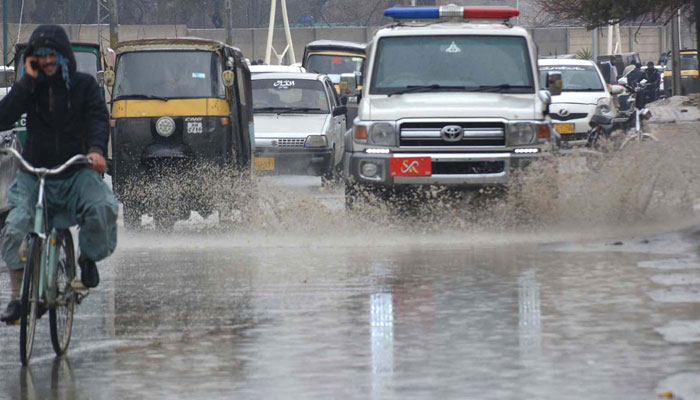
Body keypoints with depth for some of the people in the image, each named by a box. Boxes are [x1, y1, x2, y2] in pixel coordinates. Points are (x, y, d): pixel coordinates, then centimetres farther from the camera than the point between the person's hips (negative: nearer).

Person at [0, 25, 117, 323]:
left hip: (76, 172, -1)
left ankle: (89, 258, 1)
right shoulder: (31, 87, 7)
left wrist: (96, 149, -27)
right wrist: (27, 80, -12)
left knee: (102, 208, -30)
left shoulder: (83, 85, 5)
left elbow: (99, 118, -7)